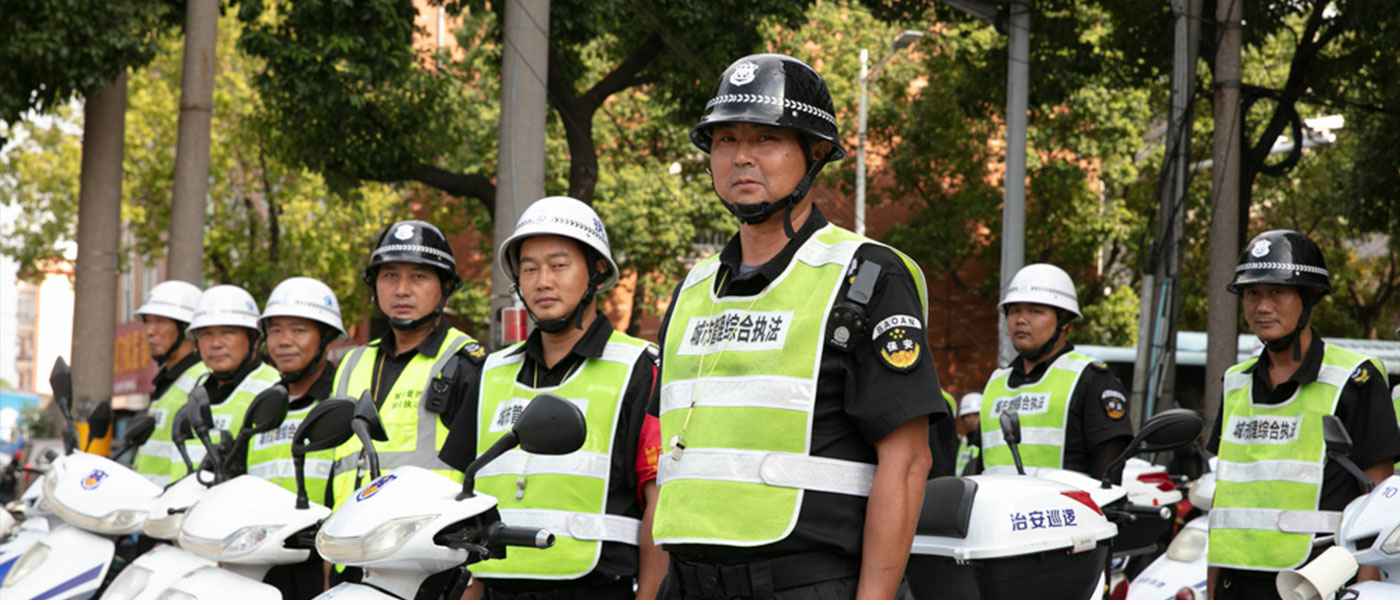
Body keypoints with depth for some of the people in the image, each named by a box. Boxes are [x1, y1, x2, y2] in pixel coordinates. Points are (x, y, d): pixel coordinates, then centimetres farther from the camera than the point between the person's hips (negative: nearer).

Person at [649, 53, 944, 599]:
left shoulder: (867, 280, -4)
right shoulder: (693, 292, 17)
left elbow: (906, 461, -10)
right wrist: (666, 591, 15)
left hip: (812, 592, -7)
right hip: (690, 592, 7)